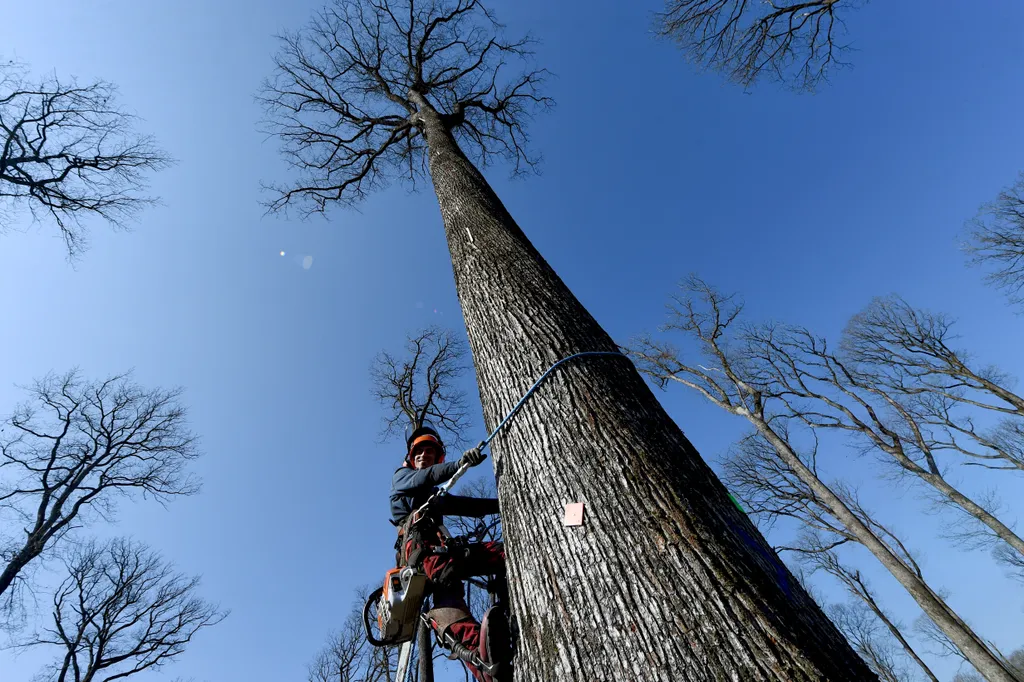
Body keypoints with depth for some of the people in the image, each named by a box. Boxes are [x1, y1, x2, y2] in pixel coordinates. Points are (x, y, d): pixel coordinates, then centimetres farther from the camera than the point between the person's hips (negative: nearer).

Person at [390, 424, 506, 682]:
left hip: (439, 545, 7)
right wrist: (460, 463, -22)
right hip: (417, 542, -7)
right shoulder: (401, 476, 22)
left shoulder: (437, 496, 39)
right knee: (446, 577, -38)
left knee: (505, 553, -15)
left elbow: (471, 506, 24)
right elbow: (424, 478, -3)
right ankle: (478, 653, -61)